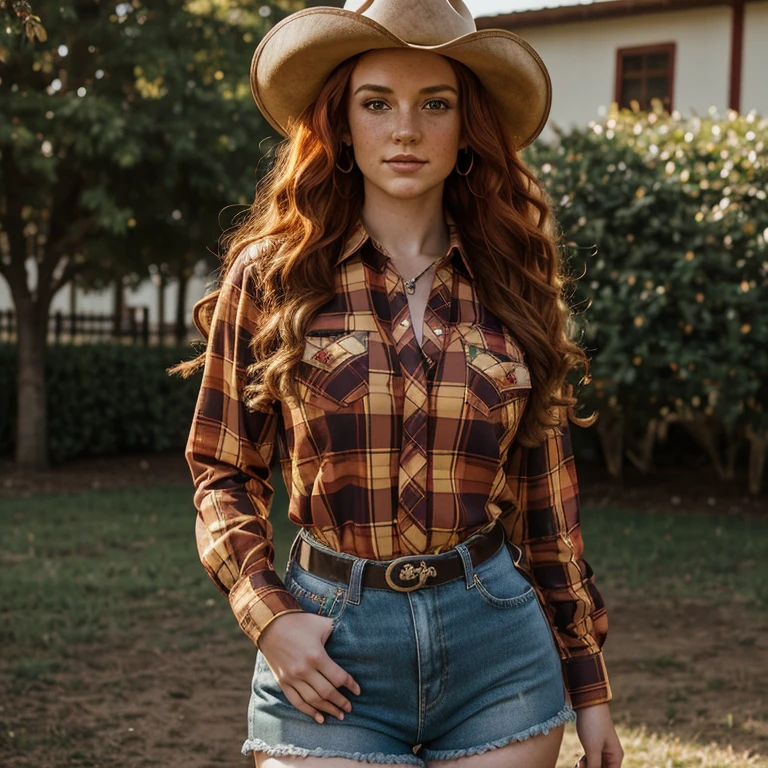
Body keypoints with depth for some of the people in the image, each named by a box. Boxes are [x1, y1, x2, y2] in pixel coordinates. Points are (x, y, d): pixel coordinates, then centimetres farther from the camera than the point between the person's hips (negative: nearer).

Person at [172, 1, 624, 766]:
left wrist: (588, 688, 10)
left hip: (497, 649, 2)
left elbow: (547, 496, 9)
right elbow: (222, 473, 5)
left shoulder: (513, 284, 5)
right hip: (330, 653, -2)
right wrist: (267, 616, -10)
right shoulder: (271, 275, 0)